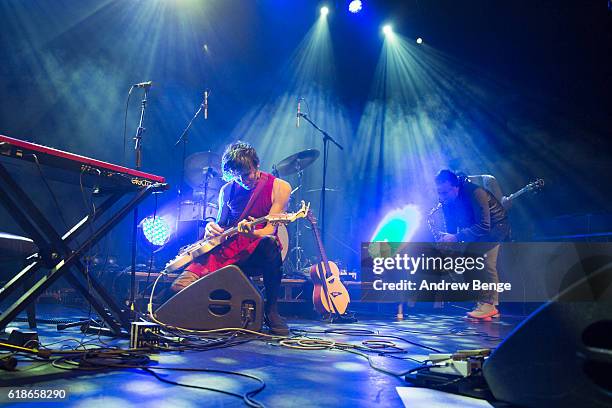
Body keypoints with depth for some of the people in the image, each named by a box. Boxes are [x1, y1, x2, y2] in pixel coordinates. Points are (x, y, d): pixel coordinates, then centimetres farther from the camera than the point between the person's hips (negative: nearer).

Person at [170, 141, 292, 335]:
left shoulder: (279, 187, -4)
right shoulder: (227, 190, 9)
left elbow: (269, 230, -12)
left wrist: (251, 233, -35)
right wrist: (212, 229, -8)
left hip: (257, 254, -3)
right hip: (227, 250, 3)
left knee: (270, 244, -42)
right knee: (180, 288, -16)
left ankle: (271, 310, -22)